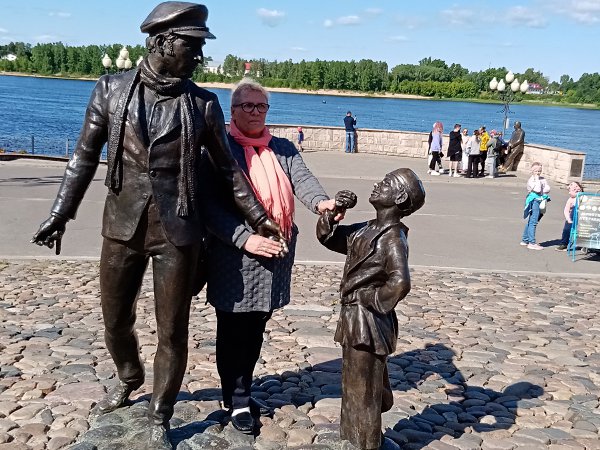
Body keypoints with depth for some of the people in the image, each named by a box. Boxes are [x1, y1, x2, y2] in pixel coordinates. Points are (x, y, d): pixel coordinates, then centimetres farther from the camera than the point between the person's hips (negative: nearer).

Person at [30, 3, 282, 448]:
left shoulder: (203, 103, -3)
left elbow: (228, 167, 5)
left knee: (172, 331, 6)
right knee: (116, 320, 16)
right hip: (122, 226, 2)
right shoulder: (112, 89, -1)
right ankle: (129, 378, 48)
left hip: (177, 231, -1)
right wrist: (61, 214, 2)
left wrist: (258, 216, 4)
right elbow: (85, 156, 4)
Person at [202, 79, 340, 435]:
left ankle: (242, 391, 31)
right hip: (235, 257, -4)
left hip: (275, 255, 4)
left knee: (256, 329, 14)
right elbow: (209, 205, -10)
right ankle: (237, 400, 18)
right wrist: (244, 238, -21)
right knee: (234, 331, 3)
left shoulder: (284, 149, 11)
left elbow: (303, 179, -7)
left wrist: (321, 202, -30)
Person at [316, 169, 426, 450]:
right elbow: (327, 237, 15)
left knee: (363, 391, 6)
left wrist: (372, 301, -19)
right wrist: (332, 211, -3)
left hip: (368, 323, -9)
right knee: (354, 387, 23)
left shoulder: (393, 238, -20)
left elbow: (400, 283, -34)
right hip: (354, 320, 9)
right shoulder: (364, 230, 7)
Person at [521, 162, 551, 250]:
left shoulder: (542, 179, 12)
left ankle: (525, 240, 25)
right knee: (533, 222, -9)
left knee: (530, 221, 15)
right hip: (534, 201, -8)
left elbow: (548, 189, 5)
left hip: (541, 201, 8)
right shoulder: (531, 180, -10)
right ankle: (532, 243, -9)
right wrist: (537, 179, -14)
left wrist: (542, 191, -12)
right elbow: (537, 190, -21)